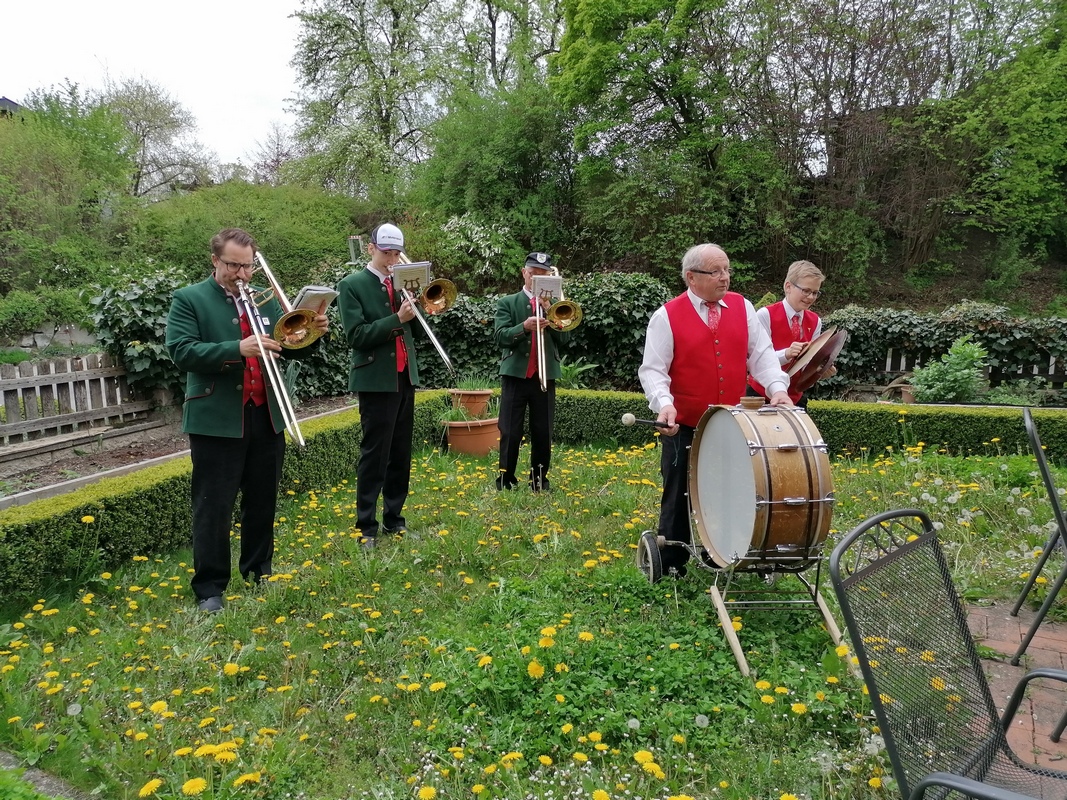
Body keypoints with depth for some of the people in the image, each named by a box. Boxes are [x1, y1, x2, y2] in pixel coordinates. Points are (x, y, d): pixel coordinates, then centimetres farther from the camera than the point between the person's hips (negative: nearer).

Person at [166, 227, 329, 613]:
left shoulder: (265, 300, 13)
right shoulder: (188, 300, -2)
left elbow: (293, 348, 10)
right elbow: (182, 351, -16)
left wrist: (313, 332, -11)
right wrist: (238, 349, -27)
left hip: (266, 417, 5)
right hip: (217, 420, -5)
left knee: (262, 502, 15)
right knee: (214, 507, 1)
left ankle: (259, 571, 30)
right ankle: (210, 588, 11)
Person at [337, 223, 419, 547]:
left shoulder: (402, 283, 12)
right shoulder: (352, 285, -4)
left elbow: (412, 326, 9)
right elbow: (357, 336, -14)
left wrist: (415, 308, -7)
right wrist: (397, 319, -20)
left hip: (405, 376, 6)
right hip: (376, 379, -6)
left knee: (401, 453, 11)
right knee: (375, 454, -3)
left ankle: (394, 518, 22)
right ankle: (366, 526, 5)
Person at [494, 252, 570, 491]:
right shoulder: (507, 302, 7)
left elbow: (564, 337, 0)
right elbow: (500, 336, -6)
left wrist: (548, 310, -10)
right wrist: (524, 327, -23)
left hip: (545, 375, 2)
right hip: (515, 374, -2)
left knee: (543, 433, 6)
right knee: (510, 432, -2)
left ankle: (539, 479, 18)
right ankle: (506, 479, 9)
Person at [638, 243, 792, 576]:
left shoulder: (742, 307, 5)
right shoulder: (667, 316, -7)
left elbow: (761, 354, 2)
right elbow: (652, 370, -11)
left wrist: (777, 388, -15)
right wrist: (665, 404, -28)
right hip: (684, 426, -3)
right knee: (680, 498, 8)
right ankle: (672, 569, 22)